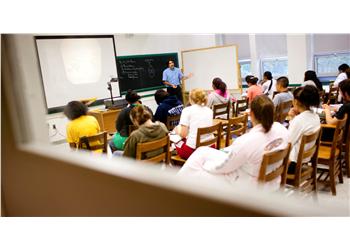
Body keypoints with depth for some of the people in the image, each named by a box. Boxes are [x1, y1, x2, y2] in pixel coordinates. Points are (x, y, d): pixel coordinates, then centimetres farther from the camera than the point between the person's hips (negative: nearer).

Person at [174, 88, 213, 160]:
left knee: (177, 141, 24)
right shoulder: (209, 110, 10)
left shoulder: (187, 110, -5)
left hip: (193, 149, -6)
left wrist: (177, 130, 14)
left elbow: (183, 134, -9)